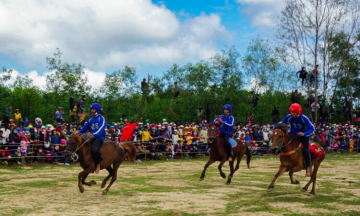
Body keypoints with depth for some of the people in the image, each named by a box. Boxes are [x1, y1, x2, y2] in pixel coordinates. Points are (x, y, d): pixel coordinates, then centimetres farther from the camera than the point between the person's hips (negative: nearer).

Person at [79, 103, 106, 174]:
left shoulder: (101, 119, -5)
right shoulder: (90, 120, 17)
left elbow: (101, 128, -21)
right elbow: (85, 128, 20)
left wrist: (94, 134, -37)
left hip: (99, 138, -8)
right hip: (91, 138, 8)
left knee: (94, 149, -33)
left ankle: (98, 164, -13)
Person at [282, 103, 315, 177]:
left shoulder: (304, 118, -26)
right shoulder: (289, 117, -16)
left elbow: (312, 129, -26)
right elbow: (281, 124, 4)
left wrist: (304, 134, -41)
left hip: (303, 136, -3)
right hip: (293, 135, 4)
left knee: (305, 150, -18)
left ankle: (308, 169, -7)